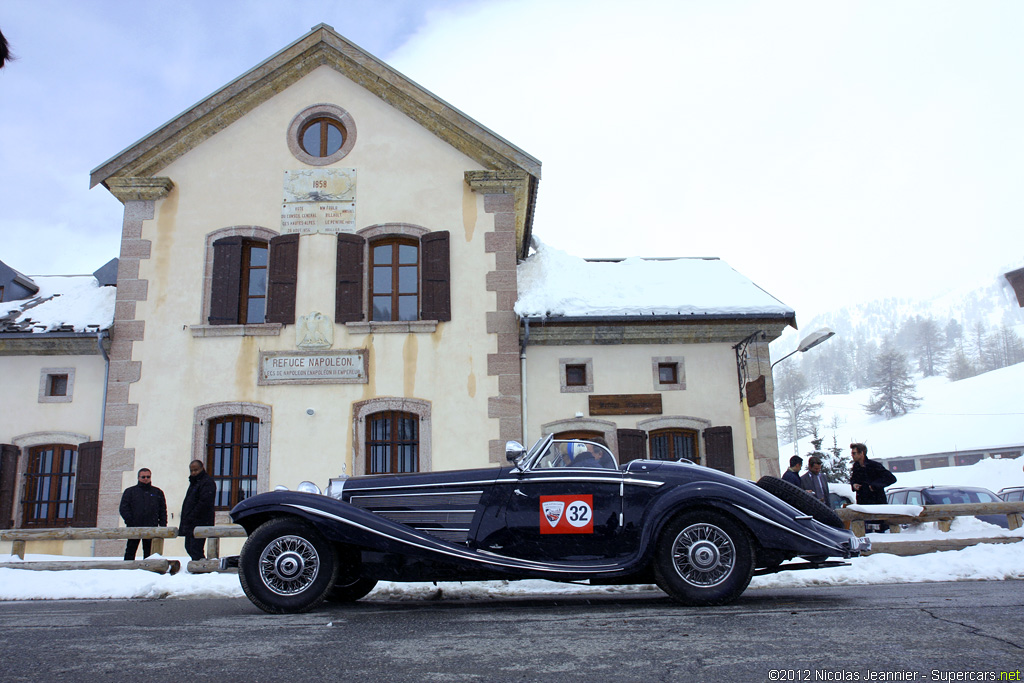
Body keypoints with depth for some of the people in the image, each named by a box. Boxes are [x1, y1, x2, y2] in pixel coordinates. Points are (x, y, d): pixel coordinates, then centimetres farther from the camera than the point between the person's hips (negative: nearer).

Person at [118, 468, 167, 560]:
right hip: (134, 529, -1)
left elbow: (163, 510, 13)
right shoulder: (130, 491, 10)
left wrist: (163, 525, 1)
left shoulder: (158, 492, 14)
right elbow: (123, 508, 2)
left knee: (149, 552, 4)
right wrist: (130, 522, -11)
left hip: (151, 530, 1)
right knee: (130, 552, 2)